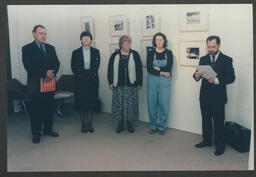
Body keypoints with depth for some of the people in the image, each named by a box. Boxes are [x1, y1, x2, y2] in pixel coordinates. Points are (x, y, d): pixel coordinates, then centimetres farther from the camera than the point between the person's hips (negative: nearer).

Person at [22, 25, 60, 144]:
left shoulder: (51, 48, 13)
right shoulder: (27, 49, -2)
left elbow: (56, 63, 7)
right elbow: (28, 66, -14)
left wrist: (52, 73, -14)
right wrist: (44, 73, -21)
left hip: (50, 82, 4)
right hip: (35, 84, -4)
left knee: (49, 107, 10)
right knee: (36, 109, 3)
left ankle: (48, 129, 26)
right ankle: (36, 133, 14)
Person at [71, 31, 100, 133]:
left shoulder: (96, 52, 6)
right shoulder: (76, 52, 4)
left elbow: (97, 65, 7)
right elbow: (73, 67, 4)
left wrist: (92, 74, -1)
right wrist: (79, 75, -2)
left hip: (93, 80, 1)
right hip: (80, 80, -1)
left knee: (92, 101, 3)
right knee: (81, 102, 1)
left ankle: (89, 123, 13)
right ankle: (84, 123, 12)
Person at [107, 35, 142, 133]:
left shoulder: (135, 54, 3)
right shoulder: (115, 55, 5)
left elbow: (139, 69, 4)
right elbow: (110, 69, 7)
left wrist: (139, 83, 1)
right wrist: (110, 82, 2)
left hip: (131, 85, 0)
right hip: (118, 85, 1)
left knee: (131, 104, 3)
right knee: (119, 104, 4)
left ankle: (130, 123, 19)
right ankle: (120, 124, 18)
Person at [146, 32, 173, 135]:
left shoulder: (168, 53, 6)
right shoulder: (150, 53, 7)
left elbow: (169, 68, -5)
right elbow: (149, 68, -6)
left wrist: (157, 68, -7)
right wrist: (162, 72, -10)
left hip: (164, 81, -1)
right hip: (152, 80, 1)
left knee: (164, 104, -1)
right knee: (152, 104, 3)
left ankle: (162, 127, 14)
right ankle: (153, 126, 18)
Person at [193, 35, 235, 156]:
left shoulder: (227, 60, -3)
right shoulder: (203, 59, 9)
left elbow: (231, 78, -10)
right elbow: (197, 76, 5)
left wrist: (216, 80, -23)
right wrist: (197, 76, -19)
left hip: (218, 97, -4)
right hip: (205, 96, 4)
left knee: (218, 122, 2)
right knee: (206, 120, 15)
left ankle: (219, 145, 16)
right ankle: (207, 140, 31)